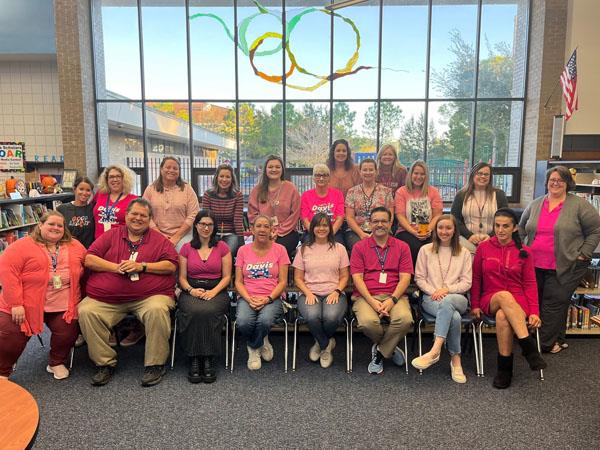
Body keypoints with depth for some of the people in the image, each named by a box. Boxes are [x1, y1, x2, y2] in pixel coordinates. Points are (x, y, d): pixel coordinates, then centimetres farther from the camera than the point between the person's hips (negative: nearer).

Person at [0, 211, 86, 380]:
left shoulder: (75, 246, 8)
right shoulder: (22, 246, -4)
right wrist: (16, 303, -19)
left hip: (63, 306, 2)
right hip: (25, 303, -1)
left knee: (68, 332, -11)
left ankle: (56, 362, 20)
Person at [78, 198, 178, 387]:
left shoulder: (159, 240, 12)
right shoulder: (111, 235, 16)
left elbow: (171, 265, -1)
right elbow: (89, 260, 7)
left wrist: (142, 266, -11)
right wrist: (116, 267, -8)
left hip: (149, 296, -2)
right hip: (105, 299, 3)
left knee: (158, 310, -32)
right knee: (85, 311, -20)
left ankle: (155, 364, -14)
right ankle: (105, 363, -4)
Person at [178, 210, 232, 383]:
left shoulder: (222, 247, 8)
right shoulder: (186, 248, 13)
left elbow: (227, 276, 5)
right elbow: (182, 277, 10)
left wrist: (213, 292, -12)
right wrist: (191, 290, -10)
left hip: (216, 291, -1)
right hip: (191, 291, 1)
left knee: (209, 311, -34)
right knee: (193, 311, -33)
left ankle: (209, 360, -24)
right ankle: (194, 359, -25)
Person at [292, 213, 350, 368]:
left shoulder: (339, 248, 10)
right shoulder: (304, 249, 9)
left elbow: (344, 276, 9)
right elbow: (298, 278, 7)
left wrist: (337, 291, -9)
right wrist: (308, 293, -10)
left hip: (334, 293, 0)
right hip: (310, 294, 0)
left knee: (331, 317, -33)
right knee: (312, 316, -34)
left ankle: (320, 343, 5)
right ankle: (327, 345, 0)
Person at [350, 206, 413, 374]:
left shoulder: (402, 247, 12)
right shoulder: (359, 247, 10)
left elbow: (405, 278, 3)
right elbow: (357, 278, 0)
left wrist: (392, 300, -13)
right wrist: (372, 301, -14)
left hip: (394, 296, 1)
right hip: (366, 296, -1)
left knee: (405, 319, -31)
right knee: (368, 322, -32)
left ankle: (379, 353, -3)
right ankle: (389, 349, 4)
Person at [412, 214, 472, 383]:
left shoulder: (464, 253, 13)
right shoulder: (425, 250, 12)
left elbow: (466, 282, 6)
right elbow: (419, 278, 8)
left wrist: (447, 289, -11)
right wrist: (433, 291, -10)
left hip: (457, 298, 0)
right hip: (431, 298, 0)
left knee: (446, 302, -40)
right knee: (454, 317, -35)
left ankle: (435, 351, -43)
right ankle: (456, 361, -26)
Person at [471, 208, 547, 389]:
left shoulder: (523, 251, 6)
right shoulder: (483, 248, 5)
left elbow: (530, 284, 5)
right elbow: (476, 279, 10)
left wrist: (534, 311, -7)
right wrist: (475, 305, 2)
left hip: (518, 301, 0)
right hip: (491, 300, 0)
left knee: (502, 316, -36)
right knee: (505, 295, -37)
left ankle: (505, 367, -24)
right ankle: (529, 347, -34)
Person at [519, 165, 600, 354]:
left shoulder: (580, 205, -2)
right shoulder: (535, 204, 12)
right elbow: (521, 228, 22)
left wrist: (582, 255, -5)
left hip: (564, 267, -5)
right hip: (535, 265, 5)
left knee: (554, 303, -5)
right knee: (534, 301, 8)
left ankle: (547, 343, 7)